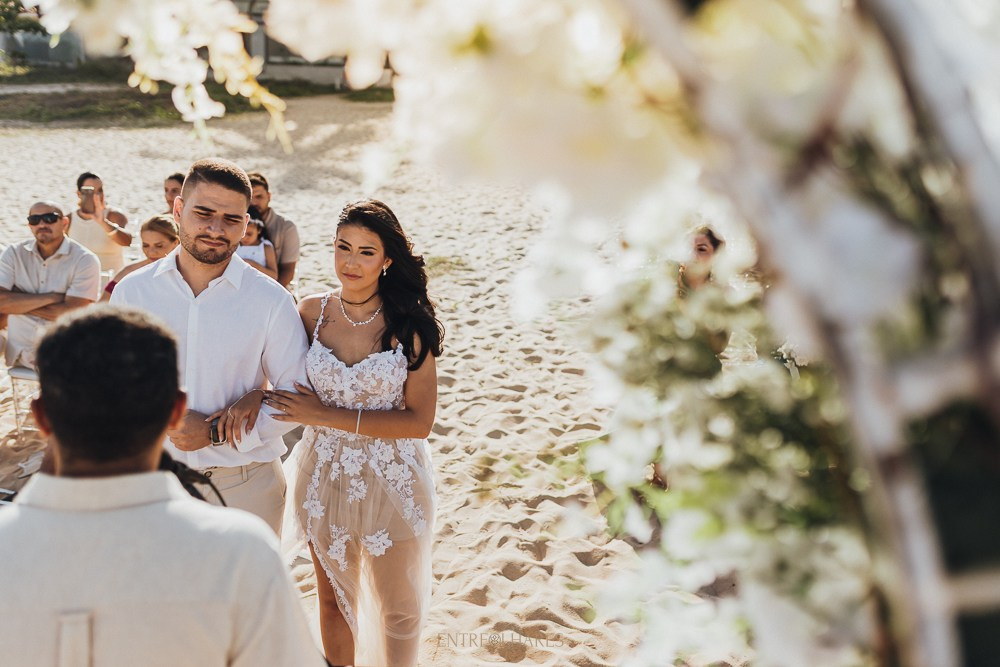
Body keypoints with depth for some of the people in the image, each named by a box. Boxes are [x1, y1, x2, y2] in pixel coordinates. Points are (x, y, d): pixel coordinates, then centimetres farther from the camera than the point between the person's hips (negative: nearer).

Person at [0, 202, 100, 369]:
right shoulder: (14, 254, 3)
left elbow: (71, 314, -15)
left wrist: (18, 301, -10)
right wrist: (51, 297, -15)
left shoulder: (85, 260, -8)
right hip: (21, 351, 3)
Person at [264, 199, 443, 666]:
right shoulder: (312, 312, -5)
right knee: (333, 599, 20)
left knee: (398, 611, 12)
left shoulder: (409, 325, -13)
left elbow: (419, 420, -16)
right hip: (326, 479, 3)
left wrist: (328, 415, -20)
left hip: (391, 481, -2)